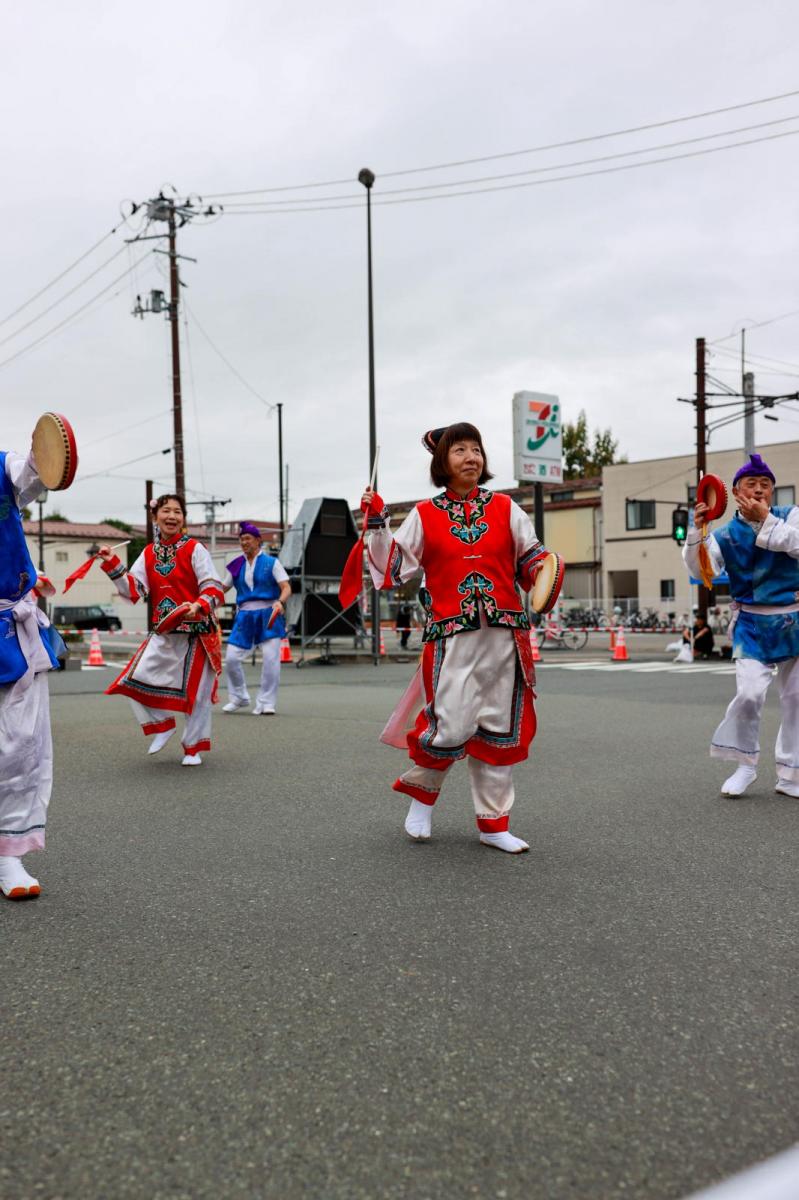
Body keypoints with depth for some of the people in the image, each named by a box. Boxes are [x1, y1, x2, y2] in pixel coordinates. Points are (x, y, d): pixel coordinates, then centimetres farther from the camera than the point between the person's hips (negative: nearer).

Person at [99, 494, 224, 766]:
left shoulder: (194, 549, -7)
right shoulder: (149, 553, 8)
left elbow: (214, 588, -13)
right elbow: (133, 591, 3)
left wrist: (198, 606, -31)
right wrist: (113, 565, -7)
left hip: (196, 630, -4)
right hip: (163, 631, 4)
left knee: (196, 689, 3)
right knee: (137, 677, -9)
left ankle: (193, 747, 21)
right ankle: (161, 724, 17)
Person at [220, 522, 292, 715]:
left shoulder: (271, 562, 2)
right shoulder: (236, 565, 12)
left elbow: (286, 587, -6)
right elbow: (222, 588, 15)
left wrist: (280, 602, -26)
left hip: (268, 615, -3)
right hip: (245, 617, 3)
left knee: (271, 658, -11)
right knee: (231, 658, -1)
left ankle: (266, 702, 2)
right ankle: (239, 698, 20)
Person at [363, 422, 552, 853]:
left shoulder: (505, 509, 9)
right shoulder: (424, 515, 6)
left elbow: (531, 558, 14)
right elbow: (394, 568, 6)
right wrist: (376, 526, -3)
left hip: (504, 633, 3)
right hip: (452, 635, -2)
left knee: (501, 728, 6)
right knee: (451, 726, -10)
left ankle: (493, 822, 20)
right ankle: (421, 791, 22)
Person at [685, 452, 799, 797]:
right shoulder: (726, 535, -1)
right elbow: (700, 569, -10)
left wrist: (766, 519, -19)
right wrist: (696, 532, -23)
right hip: (753, 624, -2)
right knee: (749, 693, -17)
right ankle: (745, 765, 5)